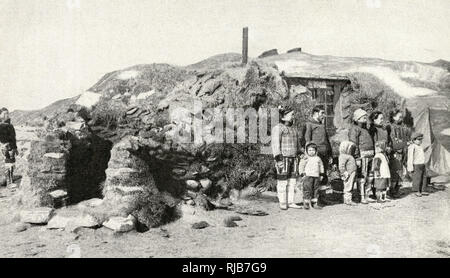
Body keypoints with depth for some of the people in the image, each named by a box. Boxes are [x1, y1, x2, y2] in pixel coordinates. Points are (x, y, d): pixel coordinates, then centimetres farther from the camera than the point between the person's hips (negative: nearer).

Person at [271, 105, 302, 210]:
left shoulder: (293, 128, 19)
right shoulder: (278, 128, -5)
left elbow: (297, 143, 24)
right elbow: (275, 144, -11)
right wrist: (278, 158, -18)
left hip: (293, 158, 7)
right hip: (283, 158, -7)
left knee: (292, 180, 7)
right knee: (282, 181, -2)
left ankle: (290, 202, 14)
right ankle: (282, 203, 6)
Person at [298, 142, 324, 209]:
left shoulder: (318, 158, 11)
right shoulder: (305, 158, -3)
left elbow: (321, 166, 21)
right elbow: (301, 166, 0)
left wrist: (322, 174, 18)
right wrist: (302, 174, -5)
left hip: (316, 176, 5)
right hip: (308, 176, -5)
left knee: (316, 190, 8)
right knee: (307, 190, -7)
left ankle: (314, 203, 17)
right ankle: (306, 203, -1)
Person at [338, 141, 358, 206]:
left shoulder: (349, 156, 20)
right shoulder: (343, 156, -13)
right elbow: (341, 166, -22)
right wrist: (345, 173, -24)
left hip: (352, 174, 11)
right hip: (348, 174, -11)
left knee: (349, 188, 13)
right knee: (348, 187, -8)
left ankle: (346, 200, 19)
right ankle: (348, 200, -6)